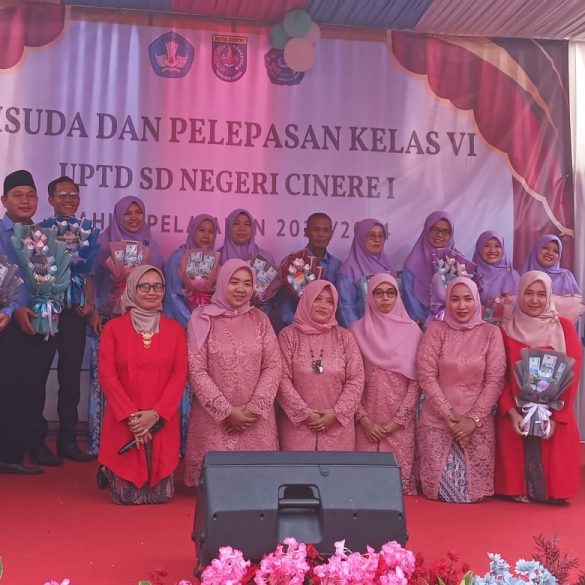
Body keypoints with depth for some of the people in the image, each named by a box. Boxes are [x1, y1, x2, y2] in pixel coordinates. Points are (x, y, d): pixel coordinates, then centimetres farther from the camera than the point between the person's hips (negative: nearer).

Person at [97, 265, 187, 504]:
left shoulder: (174, 329, 6)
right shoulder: (113, 327, 0)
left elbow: (180, 374, -1)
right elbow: (107, 375, -6)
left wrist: (156, 413, -13)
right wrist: (130, 415, -15)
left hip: (162, 422, 2)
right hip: (123, 421, -2)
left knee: (161, 494, 2)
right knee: (125, 495, -2)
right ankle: (107, 472, 32)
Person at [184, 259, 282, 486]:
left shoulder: (259, 319, 7)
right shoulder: (203, 319, -1)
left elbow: (273, 366, 3)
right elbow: (196, 371, -7)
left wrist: (254, 408, -9)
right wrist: (227, 411, -13)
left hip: (256, 419, 2)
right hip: (214, 419, -2)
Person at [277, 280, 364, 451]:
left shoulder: (345, 337, 7)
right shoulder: (288, 335, 1)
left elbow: (356, 380, 2)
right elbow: (283, 379, -5)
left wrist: (336, 413, -8)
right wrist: (304, 413, -11)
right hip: (297, 426, -2)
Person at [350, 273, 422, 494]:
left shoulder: (412, 331, 3)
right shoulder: (357, 330, 4)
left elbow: (416, 380, 0)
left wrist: (397, 420, -7)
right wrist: (364, 419, -8)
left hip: (400, 422, 0)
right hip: (368, 421, 0)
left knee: (400, 470, -3)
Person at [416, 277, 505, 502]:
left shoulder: (491, 333, 2)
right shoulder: (436, 330, 0)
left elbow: (495, 381, -2)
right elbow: (426, 377, -5)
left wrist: (474, 418, -10)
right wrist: (449, 415, -11)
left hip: (477, 423, 0)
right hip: (438, 421, 0)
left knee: (475, 489, -1)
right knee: (441, 487, -3)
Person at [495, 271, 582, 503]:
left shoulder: (564, 328, 0)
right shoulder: (507, 331, 4)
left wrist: (556, 417, -12)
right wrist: (512, 412, -12)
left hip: (554, 415, -1)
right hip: (516, 415, 1)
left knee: (552, 465, -1)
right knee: (516, 464, 1)